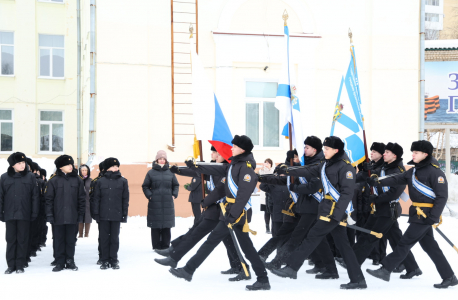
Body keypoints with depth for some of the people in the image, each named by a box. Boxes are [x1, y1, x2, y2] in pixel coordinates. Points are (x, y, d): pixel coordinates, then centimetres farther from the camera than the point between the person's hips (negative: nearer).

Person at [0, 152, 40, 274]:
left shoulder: (30, 177, 0)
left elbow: (35, 196, 1)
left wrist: (34, 213, -3)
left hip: (24, 214, -1)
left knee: (22, 240, 5)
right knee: (10, 240, 6)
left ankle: (20, 265, 12)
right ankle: (11, 265, 13)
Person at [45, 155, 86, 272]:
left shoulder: (77, 180, 5)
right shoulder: (53, 181, -1)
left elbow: (81, 198, 7)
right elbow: (48, 199, -1)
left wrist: (81, 214, 3)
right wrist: (49, 215, -7)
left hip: (72, 216, 1)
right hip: (58, 217, -1)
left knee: (71, 240, 9)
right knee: (59, 240, 5)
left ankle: (70, 261, 20)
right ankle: (59, 263, 14)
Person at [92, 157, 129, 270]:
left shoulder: (123, 181, 3)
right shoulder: (101, 181, 4)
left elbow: (125, 199, 4)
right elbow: (96, 198, 5)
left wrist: (124, 215, 0)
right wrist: (96, 214, -1)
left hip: (116, 215, -1)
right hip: (103, 215, 1)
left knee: (114, 238, 7)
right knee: (104, 238, 6)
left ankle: (114, 260, 16)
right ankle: (105, 260, 15)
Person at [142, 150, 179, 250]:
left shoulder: (170, 172, 8)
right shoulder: (151, 173, 2)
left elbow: (176, 185, 17)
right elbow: (145, 186, 6)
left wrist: (174, 195, 4)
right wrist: (149, 196, -6)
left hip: (168, 204, 2)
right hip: (154, 203, -2)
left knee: (166, 226, 5)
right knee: (155, 226, 0)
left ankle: (166, 246, 13)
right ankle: (156, 246, 8)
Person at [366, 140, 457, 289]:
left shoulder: (435, 172, -14)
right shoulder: (414, 170, 12)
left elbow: (442, 196, -16)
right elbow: (398, 180, 6)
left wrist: (434, 217, -21)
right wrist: (378, 183, -8)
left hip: (426, 214, -9)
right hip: (418, 214, 9)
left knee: (405, 243, -5)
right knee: (429, 245, 12)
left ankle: (385, 270, 1)